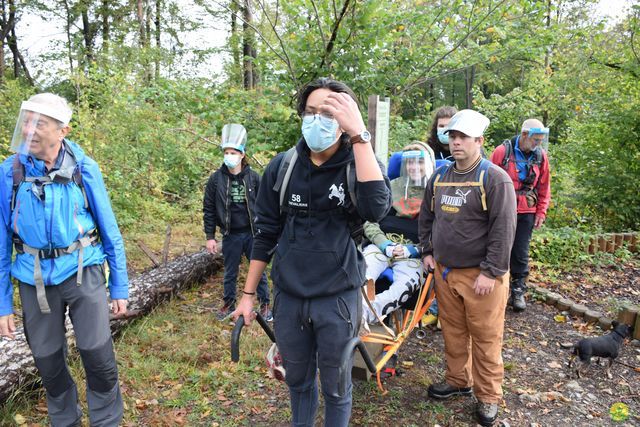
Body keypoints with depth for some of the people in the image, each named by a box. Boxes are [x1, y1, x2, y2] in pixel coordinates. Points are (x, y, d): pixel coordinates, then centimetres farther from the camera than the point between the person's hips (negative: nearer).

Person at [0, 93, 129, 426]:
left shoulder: (84, 169, -6)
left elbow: (110, 232, 0)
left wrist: (119, 287, 1)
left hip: (82, 273, -1)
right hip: (34, 281, 2)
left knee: (98, 357, -2)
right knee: (48, 362, 13)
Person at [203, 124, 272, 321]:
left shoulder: (253, 177, -3)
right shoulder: (216, 178, -4)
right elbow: (208, 209, 0)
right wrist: (210, 236, -2)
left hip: (252, 233, 0)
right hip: (230, 236, 1)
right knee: (230, 273, 14)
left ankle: (264, 304, 23)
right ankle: (229, 304, 32)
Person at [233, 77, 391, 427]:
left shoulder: (360, 163, -8)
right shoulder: (282, 166, -2)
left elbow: (377, 208, -30)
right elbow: (265, 233, 4)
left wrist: (359, 135, -32)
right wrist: (248, 294, 6)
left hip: (337, 297, -2)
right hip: (288, 296, 3)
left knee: (336, 386, 14)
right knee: (297, 381, 21)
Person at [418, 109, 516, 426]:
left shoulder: (495, 178, -11)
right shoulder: (439, 176, 9)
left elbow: (504, 229, -16)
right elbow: (426, 217, 20)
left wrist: (490, 272, -18)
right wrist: (428, 252, 12)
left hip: (481, 275, -5)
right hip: (444, 271, 6)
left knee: (486, 339, 5)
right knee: (453, 332, 17)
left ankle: (488, 397, 22)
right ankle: (457, 381, 35)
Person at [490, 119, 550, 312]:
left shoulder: (541, 155, 3)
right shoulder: (502, 151, -9)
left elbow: (544, 187, 11)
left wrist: (541, 211, 7)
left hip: (526, 212, 3)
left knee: (521, 254, 6)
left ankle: (518, 292, 16)